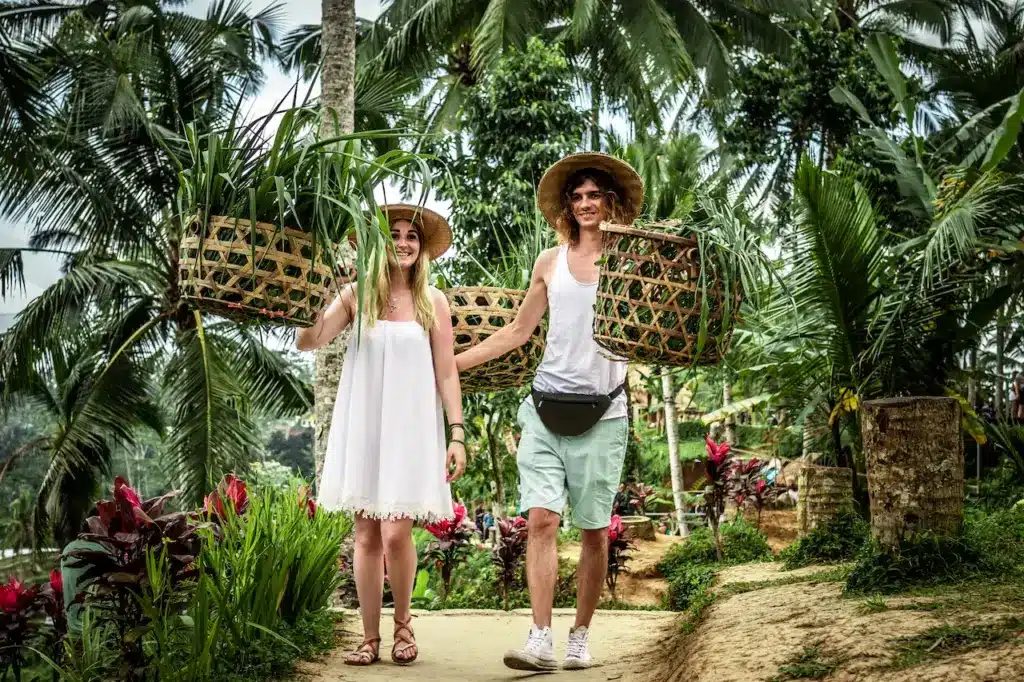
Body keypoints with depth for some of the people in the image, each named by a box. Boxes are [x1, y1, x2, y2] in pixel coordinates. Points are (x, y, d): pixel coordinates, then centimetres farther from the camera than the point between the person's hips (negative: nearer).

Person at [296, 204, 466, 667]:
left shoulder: (433, 301, 4)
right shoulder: (356, 295, 4)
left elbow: (446, 373, 4)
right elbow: (307, 342, -6)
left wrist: (457, 433, -2)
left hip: (411, 428, -1)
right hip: (362, 426, 1)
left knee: (396, 533, -10)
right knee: (366, 535, 4)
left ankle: (402, 624, 14)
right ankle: (370, 637, 16)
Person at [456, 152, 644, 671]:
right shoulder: (550, 262, 12)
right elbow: (519, 331, 17)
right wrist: (454, 360, 14)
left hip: (602, 414, -1)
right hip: (547, 407, 2)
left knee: (593, 529, 5)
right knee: (541, 520, -10)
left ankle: (580, 637, 18)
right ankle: (540, 640, -9)